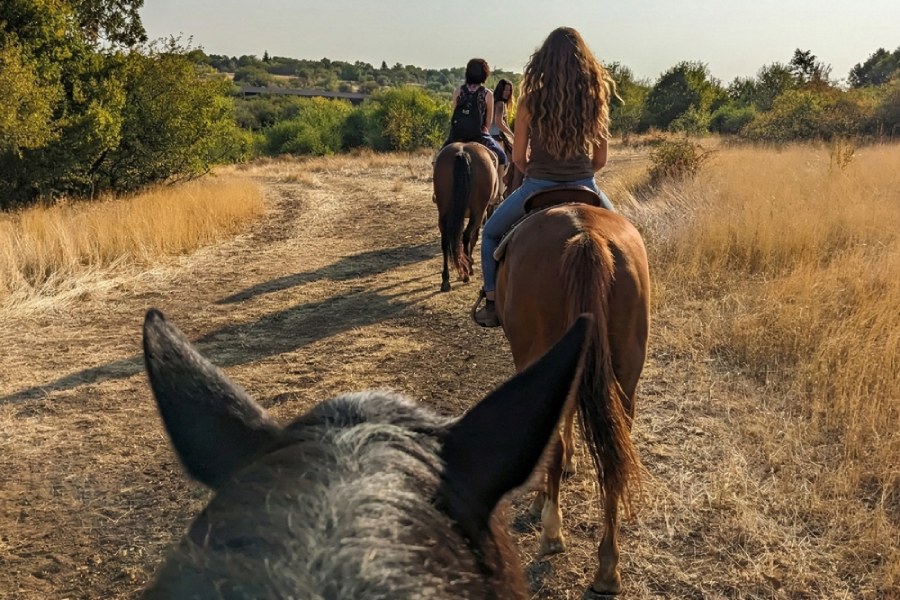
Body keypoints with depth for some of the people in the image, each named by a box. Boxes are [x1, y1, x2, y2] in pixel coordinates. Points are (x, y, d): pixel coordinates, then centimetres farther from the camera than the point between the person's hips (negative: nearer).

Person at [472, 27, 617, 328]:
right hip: (583, 187, 2)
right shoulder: (596, 100, -3)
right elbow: (600, 159, 2)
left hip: (537, 188, -1)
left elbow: (518, 157, -3)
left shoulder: (530, 102, -9)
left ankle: (493, 304, 19)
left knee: (491, 233, 24)